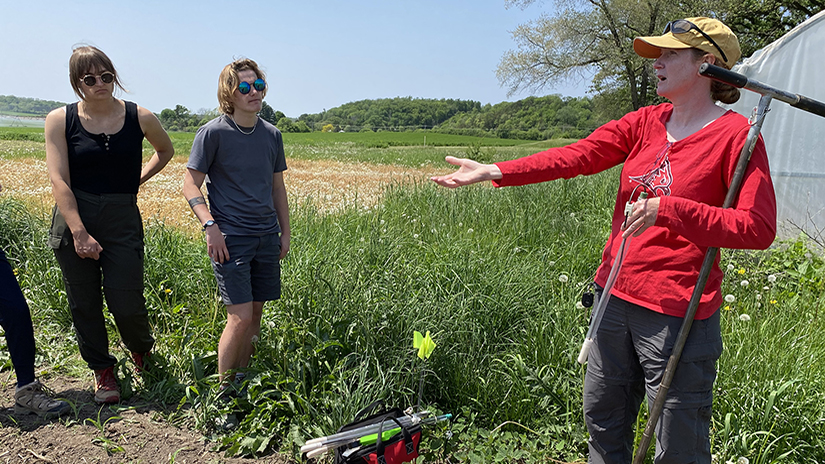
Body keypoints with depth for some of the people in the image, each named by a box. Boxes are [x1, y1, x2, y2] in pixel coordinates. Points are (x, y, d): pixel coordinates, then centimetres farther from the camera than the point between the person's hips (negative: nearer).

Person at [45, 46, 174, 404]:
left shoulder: (140, 118, 0)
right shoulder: (60, 120, -2)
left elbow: (166, 151, 20)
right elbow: (59, 181, -8)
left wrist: (137, 179, 7)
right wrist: (80, 233, -16)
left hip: (123, 220, -1)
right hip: (72, 219, 1)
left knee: (126, 303, -3)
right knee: (84, 304, 9)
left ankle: (142, 349, 31)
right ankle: (102, 370, 31)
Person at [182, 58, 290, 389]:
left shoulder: (272, 135, 10)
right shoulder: (213, 133, -6)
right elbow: (191, 184, -5)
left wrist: (285, 232, 14)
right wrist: (210, 226, -16)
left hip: (267, 235, 6)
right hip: (230, 237, -5)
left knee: (256, 312, 10)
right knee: (240, 317, -9)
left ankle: (243, 381, 26)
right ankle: (224, 391, 9)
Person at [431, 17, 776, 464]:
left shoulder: (735, 135, -9)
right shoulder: (646, 122, 8)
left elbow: (759, 228, -16)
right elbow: (576, 156, -3)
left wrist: (668, 210, -26)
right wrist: (494, 172, -13)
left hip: (677, 313, -6)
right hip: (615, 296, 6)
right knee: (602, 419, 21)